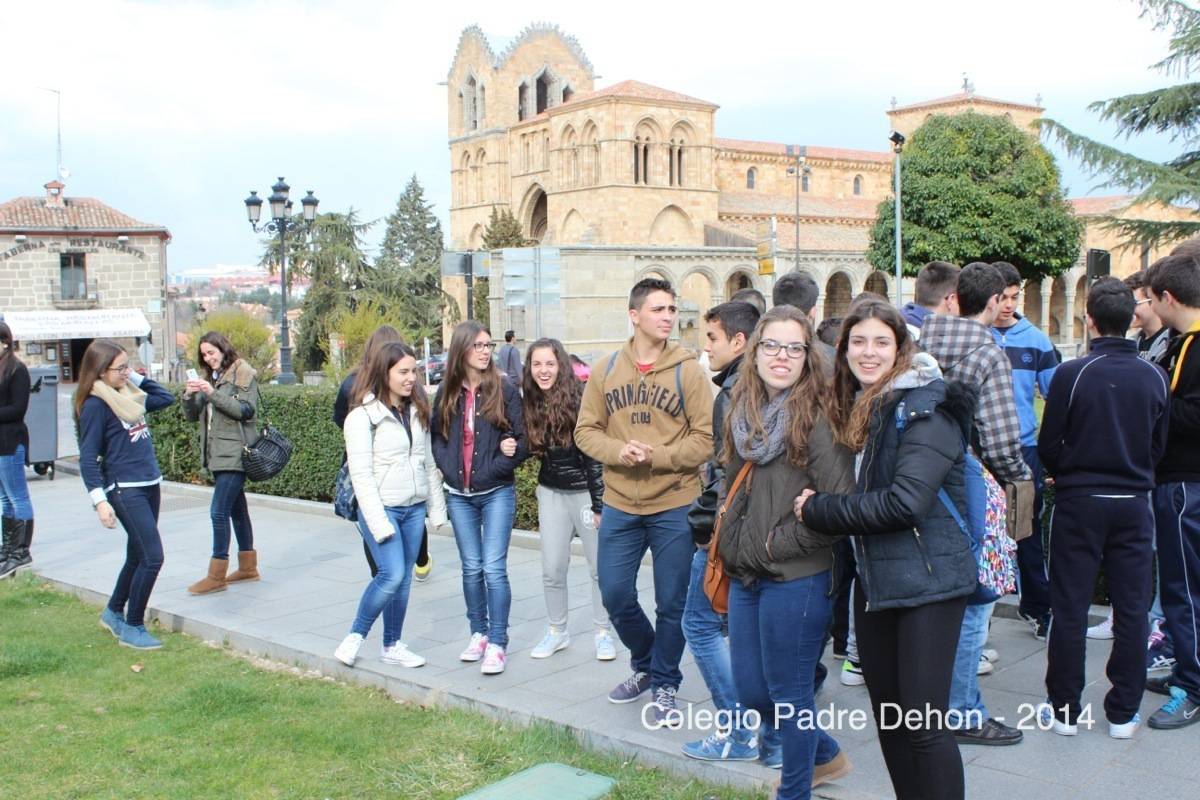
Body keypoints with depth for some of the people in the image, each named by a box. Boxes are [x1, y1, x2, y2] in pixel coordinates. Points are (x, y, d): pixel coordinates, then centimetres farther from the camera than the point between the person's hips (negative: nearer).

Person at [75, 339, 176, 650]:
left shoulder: (129, 395, 10)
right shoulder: (94, 405, -11)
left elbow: (166, 398, 25)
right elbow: (88, 458, -12)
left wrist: (137, 378, 13)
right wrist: (100, 500, -20)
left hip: (149, 485, 8)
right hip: (125, 490, -8)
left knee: (138, 556, 18)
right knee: (152, 557, -11)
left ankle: (114, 612, 36)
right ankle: (132, 628, 2)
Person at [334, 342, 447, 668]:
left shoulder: (417, 411, 10)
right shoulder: (363, 415, -10)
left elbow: (428, 463, 14)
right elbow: (361, 474, -14)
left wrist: (437, 507, 10)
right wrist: (378, 522, -18)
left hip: (414, 509, 6)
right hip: (382, 507, -6)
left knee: (403, 577, 8)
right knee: (392, 574, -16)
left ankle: (392, 646, 21)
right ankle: (355, 636, 3)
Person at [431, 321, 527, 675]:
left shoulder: (505, 390, -6)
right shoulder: (447, 392, 4)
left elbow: (521, 441, -5)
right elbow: (437, 437, 9)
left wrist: (493, 469, -18)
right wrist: (448, 468, -6)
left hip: (497, 493, -3)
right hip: (459, 495, 3)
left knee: (494, 568, -7)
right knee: (471, 568, 11)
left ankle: (497, 644, 0)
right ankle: (479, 633, 24)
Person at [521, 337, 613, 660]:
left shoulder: (580, 399, -15)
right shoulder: (530, 403, 1)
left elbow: (595, 454, -14)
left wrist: (598, 504, -14)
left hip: (586, 492, -4)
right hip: (551, 494, 4)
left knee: (600, 567, 5)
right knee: (552, 570, 8)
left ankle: (602, 632, 19)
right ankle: (557, 631, 24)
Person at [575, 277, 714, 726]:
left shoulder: (687, 370, -6)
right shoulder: (605, 370, 2)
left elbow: (705, 438, -8)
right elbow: (586, 431, 3)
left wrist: (657, 457, -20)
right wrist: (619, 451, -16)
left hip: (675, 507, -3)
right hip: (619, 505, 3)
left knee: (671, 603, 7)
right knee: (615, 595, 10)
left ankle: (664, 686, 27)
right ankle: (646, 665, 36)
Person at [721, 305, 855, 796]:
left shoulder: (818, 418, -14)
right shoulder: (744, 412, 8)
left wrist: (780, 542, -13)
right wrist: (734, 549, 10)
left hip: (796, 579, -8)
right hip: (745, 577, 8)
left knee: (788, 694, 5)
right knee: (750, 692, 16)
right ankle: (825, 756, 40)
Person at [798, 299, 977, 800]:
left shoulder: (924, 407, -13)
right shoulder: (855, 407, 11)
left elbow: (904, 502, -23)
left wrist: (818, 510, -14)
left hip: (926, 579, -8)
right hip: (874, 579, 8)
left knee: (923, 721, -5)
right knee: (887, 714, 14)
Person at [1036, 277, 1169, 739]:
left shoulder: (1071, 375, -14)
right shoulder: (1155, 377, -2)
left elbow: (1048, 446, -8)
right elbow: (1158, 446, 6)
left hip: (1079, 503, -3)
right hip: (1134, 505, 3)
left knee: (1070, 608, 6)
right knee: (1132, 609, 10)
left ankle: (1064, 710, 13)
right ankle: (1123, 712, 17)